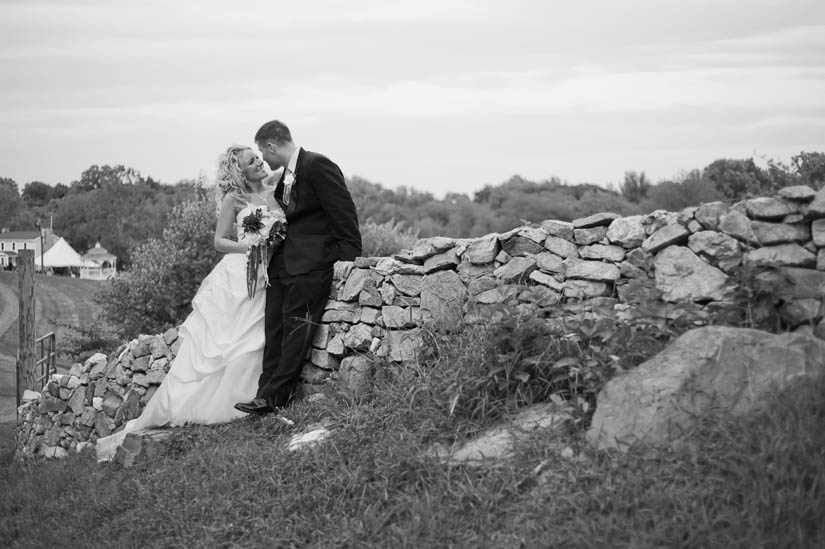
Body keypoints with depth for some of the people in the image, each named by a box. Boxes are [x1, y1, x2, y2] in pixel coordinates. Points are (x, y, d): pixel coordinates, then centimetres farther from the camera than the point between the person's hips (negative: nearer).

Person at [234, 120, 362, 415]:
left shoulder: (318, 166, -10)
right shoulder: (285, 177, 18)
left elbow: (344, 214, -13)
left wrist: (348, 259, -16)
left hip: (311, 262, -10)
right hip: (283, 262, 10)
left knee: (296, 326, -9)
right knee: (274, 328, 4)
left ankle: (275, 396, -10)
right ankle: (267, 393, 4)